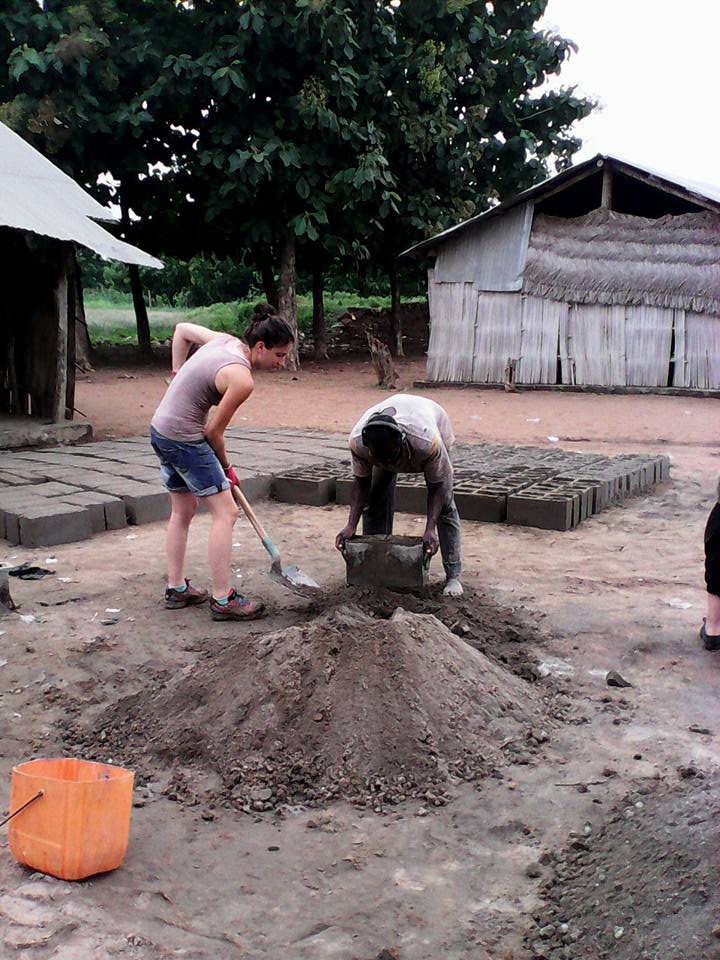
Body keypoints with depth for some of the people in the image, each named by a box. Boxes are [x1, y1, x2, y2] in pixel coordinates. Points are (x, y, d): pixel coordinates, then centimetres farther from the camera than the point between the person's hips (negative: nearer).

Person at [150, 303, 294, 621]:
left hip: (161, 428, 10)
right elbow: (213, 431, -13)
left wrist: (178, 371, 20)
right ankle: (223, 600, -2)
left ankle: (176, 588, 28)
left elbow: (182, 328, 18)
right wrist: (225, 467, 3)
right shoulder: (242, 379, -21)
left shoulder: (225, 340, 3)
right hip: (186, 438, -10)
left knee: (183, 510, 20)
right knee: (225, 512, -4)